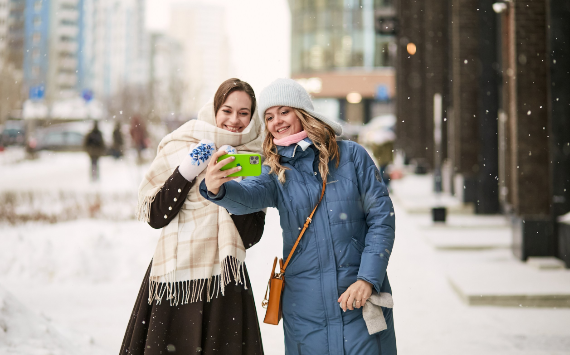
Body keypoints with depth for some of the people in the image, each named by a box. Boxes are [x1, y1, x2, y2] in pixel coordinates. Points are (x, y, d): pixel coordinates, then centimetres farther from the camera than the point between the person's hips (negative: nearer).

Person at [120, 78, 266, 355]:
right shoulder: (179, 147, 1)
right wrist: (187, 171, -12)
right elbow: (155, 217, -3)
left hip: (224, 281, 1)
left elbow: (251, 236, -1)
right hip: (176, 277, -1)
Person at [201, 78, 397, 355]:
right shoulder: (276, 171, 5)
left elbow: (381, 216, -2)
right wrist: (218, 189, -40)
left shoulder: (351, 155, 1)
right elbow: (250, 195, -17)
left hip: (361, 294, -1)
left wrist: (368, 279, -11)